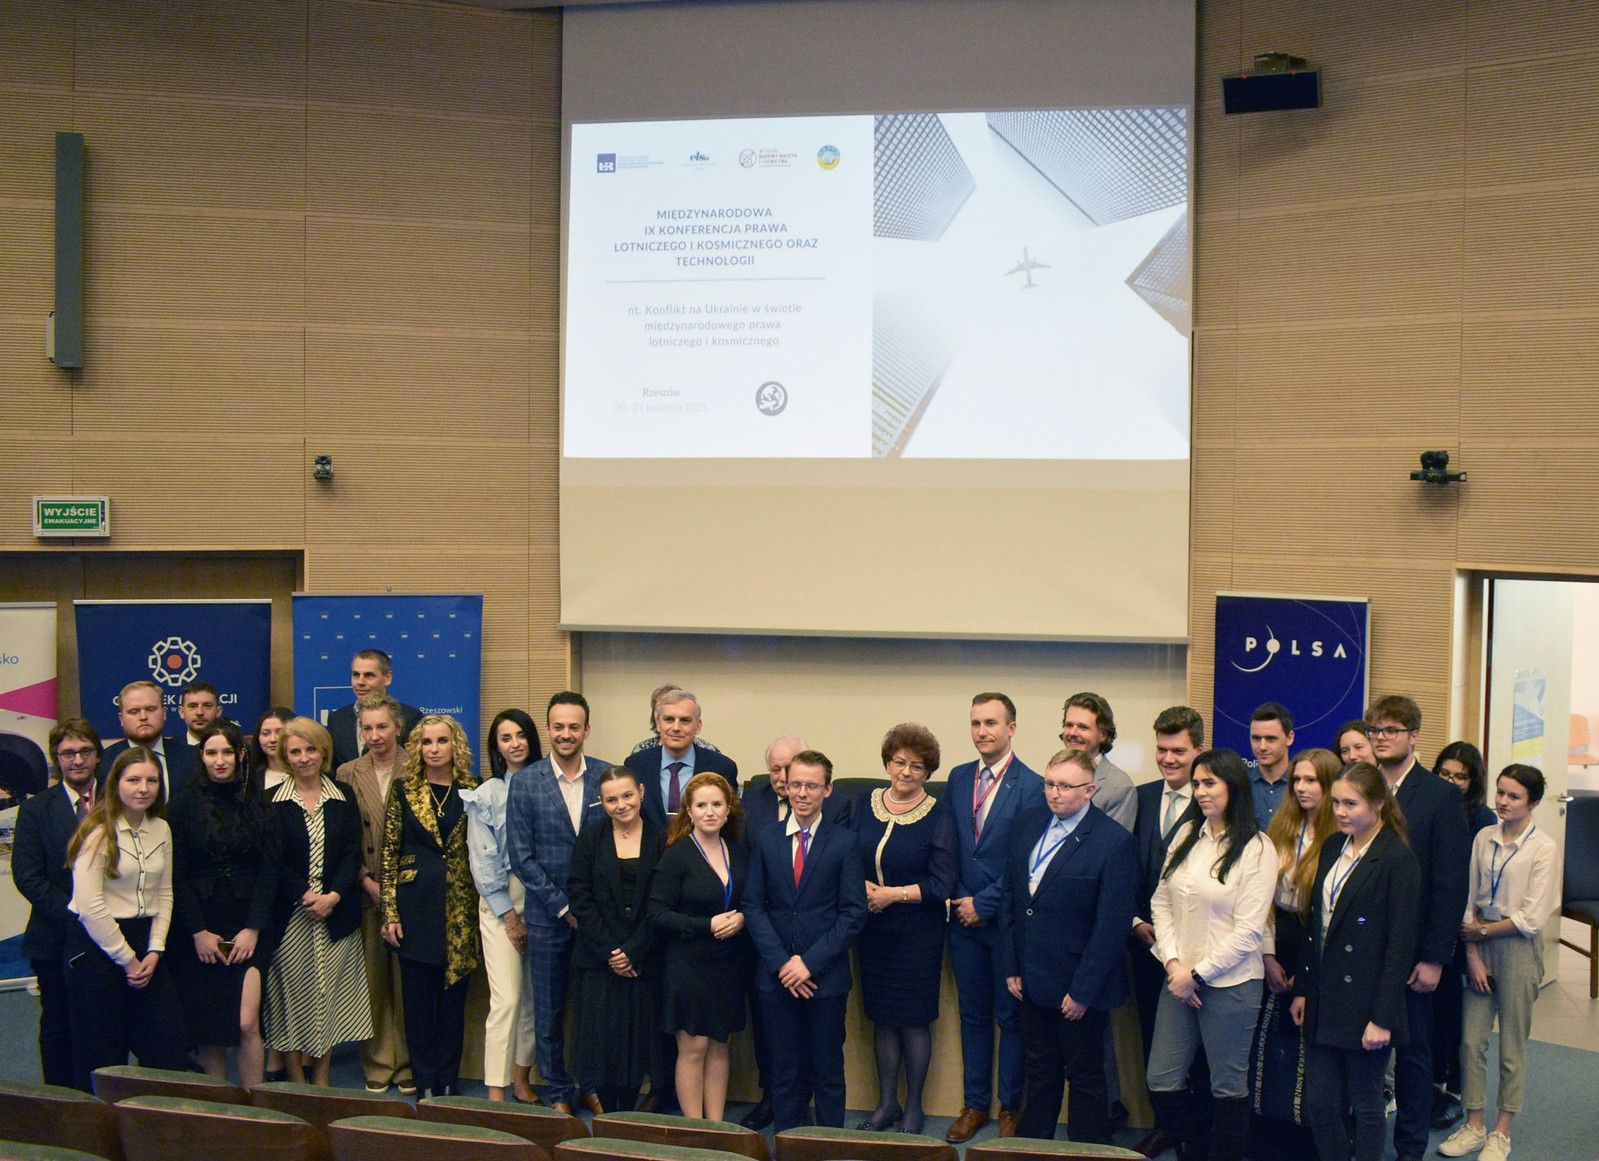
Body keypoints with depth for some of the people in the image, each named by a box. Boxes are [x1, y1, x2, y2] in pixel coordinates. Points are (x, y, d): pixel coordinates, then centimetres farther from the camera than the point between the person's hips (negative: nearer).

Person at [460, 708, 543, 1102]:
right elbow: (483, 863, -2)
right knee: (507, 999, -9)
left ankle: (521, 1080, 21)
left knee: (534, 996, 7)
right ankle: (495, 1093, -4)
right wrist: (510, 917, -5)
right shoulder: (487, 794, 0)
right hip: (501, 901, -3)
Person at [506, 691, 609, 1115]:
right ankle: (558, 1092, 24)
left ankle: (593, 1085, 25)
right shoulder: (525, 783, -3)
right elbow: (520, 856, -5)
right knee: (548, 1011, 8)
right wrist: (563, 906, -9)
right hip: (547, 916, 0)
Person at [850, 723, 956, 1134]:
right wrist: (861, 888, -11)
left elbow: (942, 885, -11)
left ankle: (913, 1107, 21)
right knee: (882, 1018, 12)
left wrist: (892, 894, -16)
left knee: (914, 1020, 4)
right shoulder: (864, 803, 4)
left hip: (917, 935, -3)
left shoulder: (940, 818, -8)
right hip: (871, 929, 4)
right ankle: (886, 1103, 26)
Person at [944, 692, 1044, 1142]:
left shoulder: (1032, 787, -12)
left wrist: (983, 904, -11)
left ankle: (1011, 1106, 22)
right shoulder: (958, 778, 6)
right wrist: (959, 901, 1)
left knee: (1011, 1017, 7)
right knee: (973, 1015, 13)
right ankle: (975, 1104, 25)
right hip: (965, 917, 5)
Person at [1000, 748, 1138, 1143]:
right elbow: (1011, 896, 9)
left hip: (1078, 985, -5)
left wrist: (1083, 991, -15)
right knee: (1039, 1070, 19)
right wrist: (1012, 966, 5)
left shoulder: (1115, 843, -15)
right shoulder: (1029, 823, 4)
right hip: (1032, 979, 5)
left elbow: (1111, 926, -15)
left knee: (1085, 1077, 10)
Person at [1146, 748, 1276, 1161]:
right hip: (1180, 979, 5)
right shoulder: (1186, 836, 8)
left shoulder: (1256, 849, -9)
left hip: (1229, 983, -5)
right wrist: (1173, 962, -3)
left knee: (1228, 1087, 7)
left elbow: (1247, 930, -11)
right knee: (1161, 1082, 6)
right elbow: (1161, 902, 10)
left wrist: (1197, 974, -10)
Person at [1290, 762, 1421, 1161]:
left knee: (1365, 1106, 7)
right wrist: (1302, 989, 12)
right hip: (1324, 1000, 6)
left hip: (1365, 1003, -6)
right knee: (1319, 1103, 10)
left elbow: (1400, 945, -14)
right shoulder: (1332, 848, 9)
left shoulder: (1397, 860, -12)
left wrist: (1382, 1018, -15)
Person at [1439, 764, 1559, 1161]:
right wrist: (1473, 955, -3)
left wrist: (1482, 931, -4)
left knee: (1512, 1045, 6)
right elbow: (1470, 901, 4)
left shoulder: (1543, 849, -10)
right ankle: (1474, 1125, 17)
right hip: (1481, 946, 4)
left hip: (1518, 947, -4)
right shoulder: (1483, 839, 4)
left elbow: (1532, 919, -11)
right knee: (1471, 1039, 4)